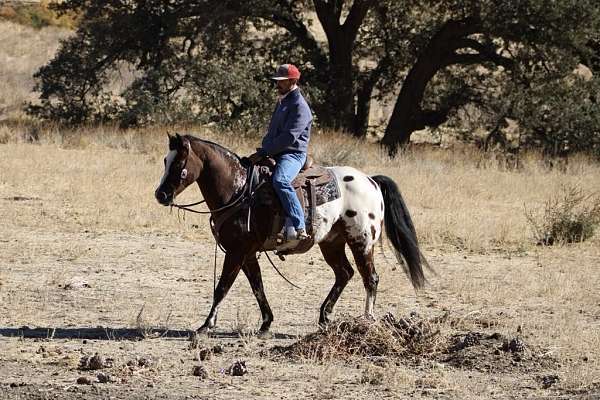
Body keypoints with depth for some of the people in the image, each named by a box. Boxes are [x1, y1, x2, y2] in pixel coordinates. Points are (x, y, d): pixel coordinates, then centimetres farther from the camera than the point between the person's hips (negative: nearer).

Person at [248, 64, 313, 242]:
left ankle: (298, 228, -41)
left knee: (280, 180, -37)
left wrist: (264, 152, -21)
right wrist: (263, 150, 11)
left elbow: (289, 137, -20)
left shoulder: (299, 106, -11)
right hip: (275, 154, 10)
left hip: (293, 154, -10)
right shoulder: (282, 102, 22)